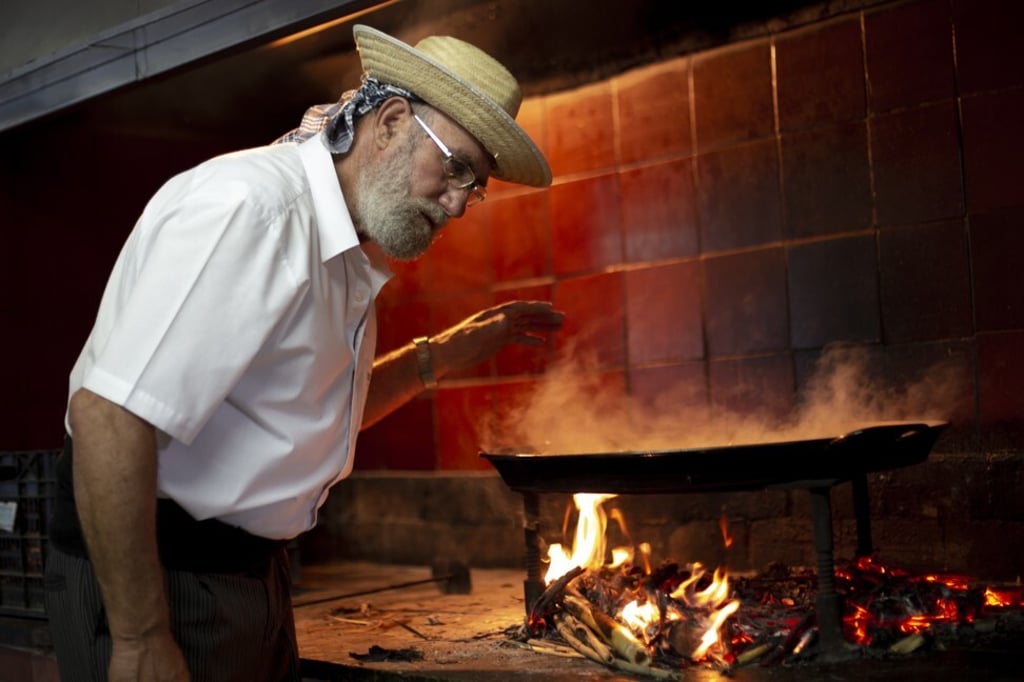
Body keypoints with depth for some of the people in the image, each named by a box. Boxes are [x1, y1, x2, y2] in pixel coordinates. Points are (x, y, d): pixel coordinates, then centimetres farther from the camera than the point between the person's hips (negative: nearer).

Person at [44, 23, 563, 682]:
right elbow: (109, 416, -29)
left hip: (250, 570, 9)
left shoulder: (349, 252, 8)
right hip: (155, 575, -9)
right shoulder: (250, 204, -22)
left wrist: (448, 351, 12)